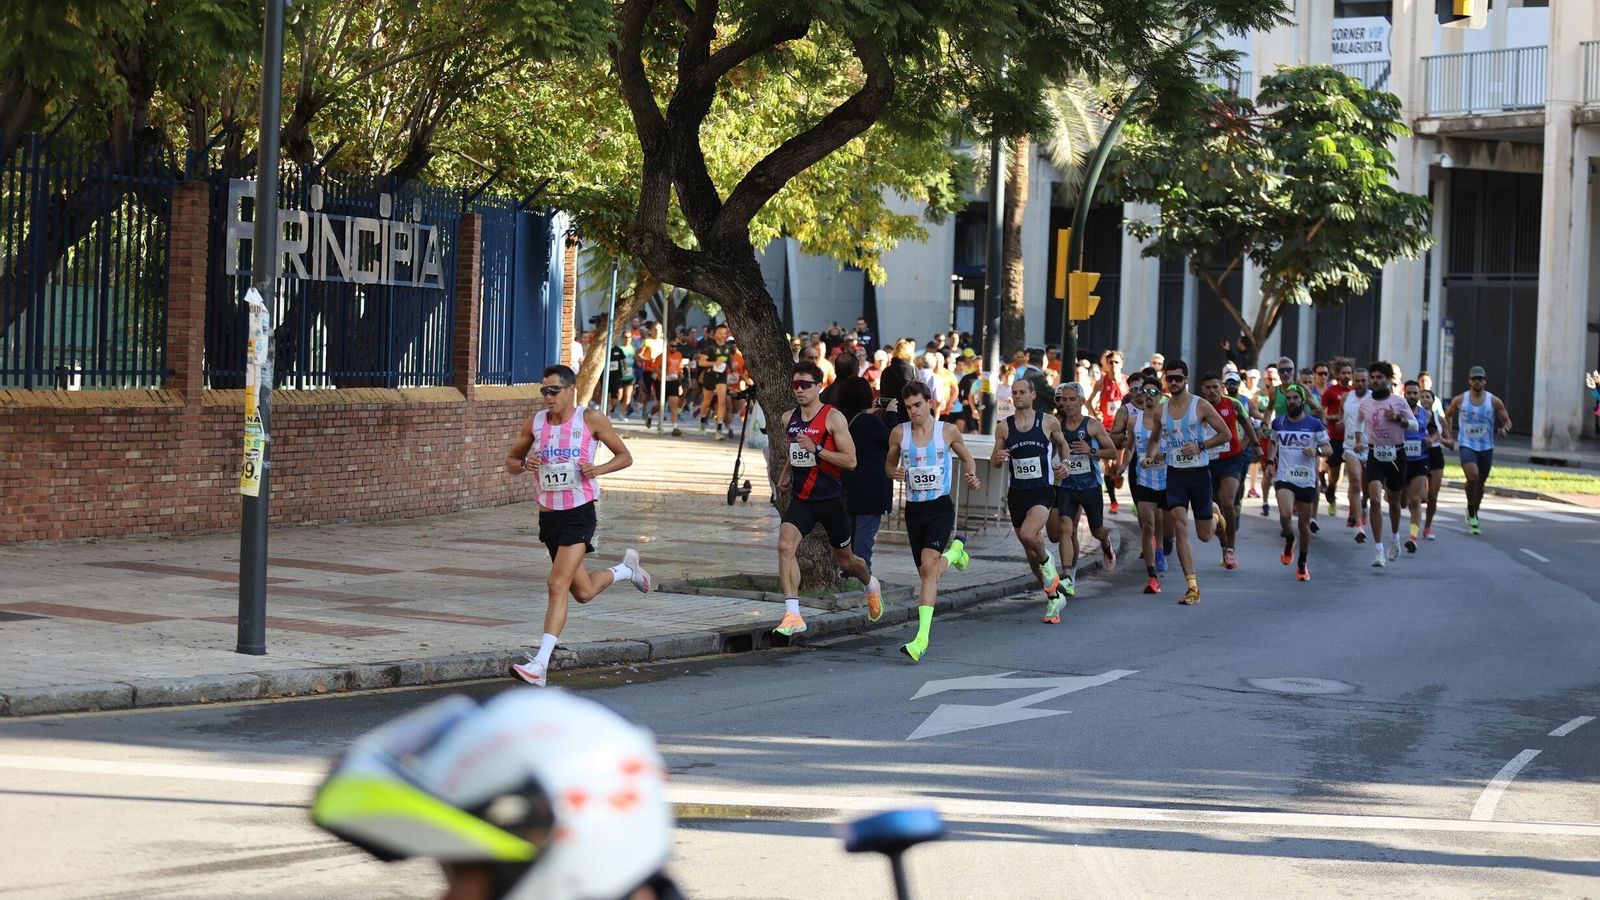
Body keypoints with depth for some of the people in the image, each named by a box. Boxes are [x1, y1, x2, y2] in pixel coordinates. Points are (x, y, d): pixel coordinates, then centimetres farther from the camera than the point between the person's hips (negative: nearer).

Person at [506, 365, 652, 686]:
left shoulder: (591, 419, -4)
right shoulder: (535, 423, 6)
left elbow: (625, 457, 5)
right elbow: (511, 462, 15)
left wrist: (599, 469, -15)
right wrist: (525, 464, -9)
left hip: (580, 512, -5)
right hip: (548, 513, 5)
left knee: (558, 584, -19)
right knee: (583, 592, 15)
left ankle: (539, 664, -19)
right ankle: (626, 569, 47)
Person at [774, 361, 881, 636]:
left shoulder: (833, 417, -11)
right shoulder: (791, 418, 7)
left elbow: (850, 461, -15)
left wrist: (817, 449, -25)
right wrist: (786, 474, 12)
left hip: (830, 498, -4)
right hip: (801, 498, 4)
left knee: (844, 559, 14)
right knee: (785, 546, -22)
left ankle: (870, 585, 49)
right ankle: (792, 615, -23)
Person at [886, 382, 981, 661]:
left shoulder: (948, 431, -2)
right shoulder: (899, 434, 2)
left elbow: (966, 458, 15)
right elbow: (889, 463, 16)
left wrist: (970, 476, -6)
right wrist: (894, 473, -8)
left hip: (941, 507, -4)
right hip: (914, 509, 4)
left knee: (928, 568, -22)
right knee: (927, 574, 15)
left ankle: (922, 639, -21)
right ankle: (954, 549, 51)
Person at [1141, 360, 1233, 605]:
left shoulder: (1200, 406, -7)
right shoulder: (1161, 411, 4)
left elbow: (1225, 434, -2)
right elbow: (1154, 439, 21)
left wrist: (1200, 446, -15)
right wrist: (1153, 455, -1)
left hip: (1199, 472, -2)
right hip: (1175, 473, 2)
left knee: (1204, 536, 8)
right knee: (1180, 529, -12)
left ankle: (1214, 512, 46)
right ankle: (1193, 587, -10)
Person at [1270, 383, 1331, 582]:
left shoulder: (1315, 424, 1)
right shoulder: (1278, 423, 7)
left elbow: (1329, 449, 1)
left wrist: (1317, 450, -20)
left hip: (1307, 481, 0)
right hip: (1284, 478, 0)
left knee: (1304, 525, 7)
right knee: (1285, 515, -25)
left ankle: (1302, 564, 25)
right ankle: (1289, 541, 7)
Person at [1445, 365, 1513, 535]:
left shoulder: (1494, 401, -1)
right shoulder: (1460, 400, 0)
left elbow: (1508, 421, 5)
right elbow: (1447, 415, 17)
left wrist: (1505, 429, -19)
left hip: (1486, 447, 2)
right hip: (1466, 445, -2)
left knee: (1480, 483, 11)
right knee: (1472, 476, -26)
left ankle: (1474, 515, 32)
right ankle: (1470, 511, -5)